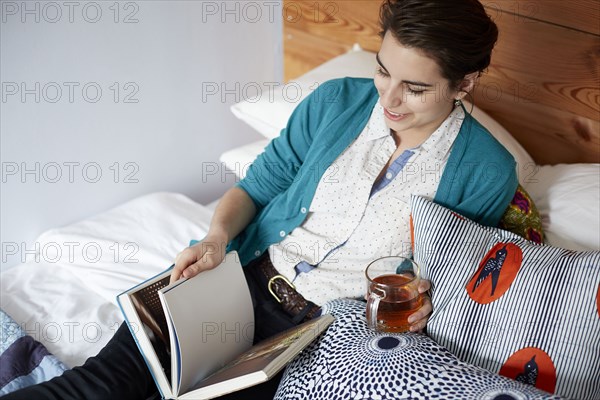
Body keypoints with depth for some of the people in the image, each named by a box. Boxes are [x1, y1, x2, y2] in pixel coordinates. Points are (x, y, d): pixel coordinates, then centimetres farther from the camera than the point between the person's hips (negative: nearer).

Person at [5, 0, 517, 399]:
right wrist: (219, 235, -11)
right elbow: (257, 186, 8)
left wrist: (427, 302, -14)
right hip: (251, 277, 3)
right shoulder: (336, 101, 2)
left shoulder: (486, 172, -4)